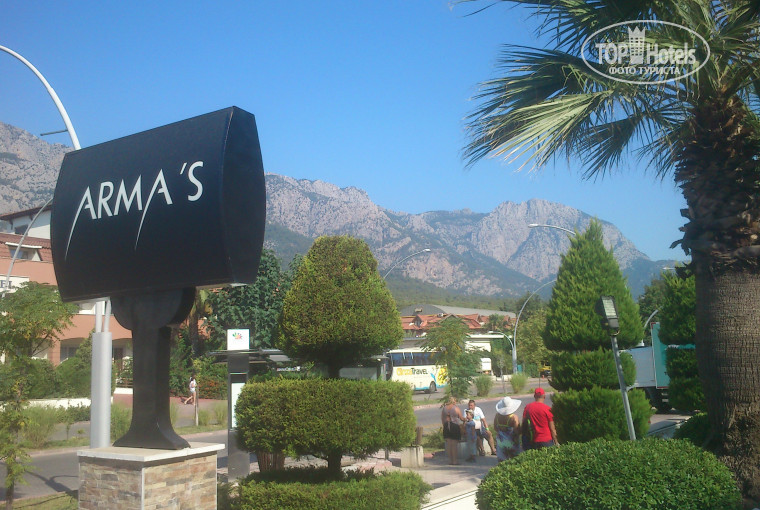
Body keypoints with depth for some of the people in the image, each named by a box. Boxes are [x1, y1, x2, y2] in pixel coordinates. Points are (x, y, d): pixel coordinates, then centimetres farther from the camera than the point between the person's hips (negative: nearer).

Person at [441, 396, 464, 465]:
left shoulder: (444, 409, 6)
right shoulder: (456, 408, -6)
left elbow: (442, 419, 9)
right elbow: (461, 418, 1)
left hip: (446, 427, 4)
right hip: (455, 427, -4)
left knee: (448, 444, 9)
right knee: (454, 445, 0)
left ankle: (450, 460, 13)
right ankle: (454, 460, 2)